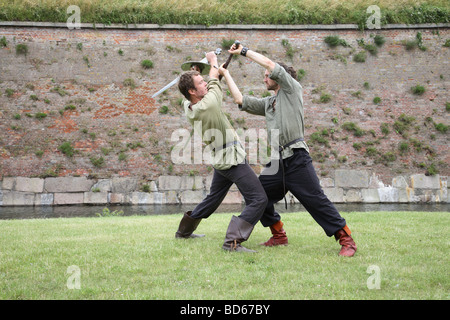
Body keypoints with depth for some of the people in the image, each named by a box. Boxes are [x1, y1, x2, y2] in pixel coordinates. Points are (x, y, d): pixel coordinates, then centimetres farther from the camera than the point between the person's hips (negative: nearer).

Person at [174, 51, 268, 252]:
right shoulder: (209, 104, -24)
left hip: (220, 160, 9)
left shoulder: (188, 108, -4)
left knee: (213, 198, 28)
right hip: (232, 159, -9)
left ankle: (184, 230, 40)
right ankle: (233, 241, -23)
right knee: (258, 199, -12)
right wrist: (213, 61, 14)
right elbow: (214, 81, -4)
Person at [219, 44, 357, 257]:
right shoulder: (267, 103, 24)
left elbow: (269, 63, -3)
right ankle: (279, 236, 20)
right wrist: (226, 74, 25)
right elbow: (240, 100, 22)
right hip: (276, 163, 8)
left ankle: (346, 239, -6)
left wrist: (244, 51, 6)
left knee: (316, 201, -12)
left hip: (296, 159, -8)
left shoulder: (292, 89, 5)